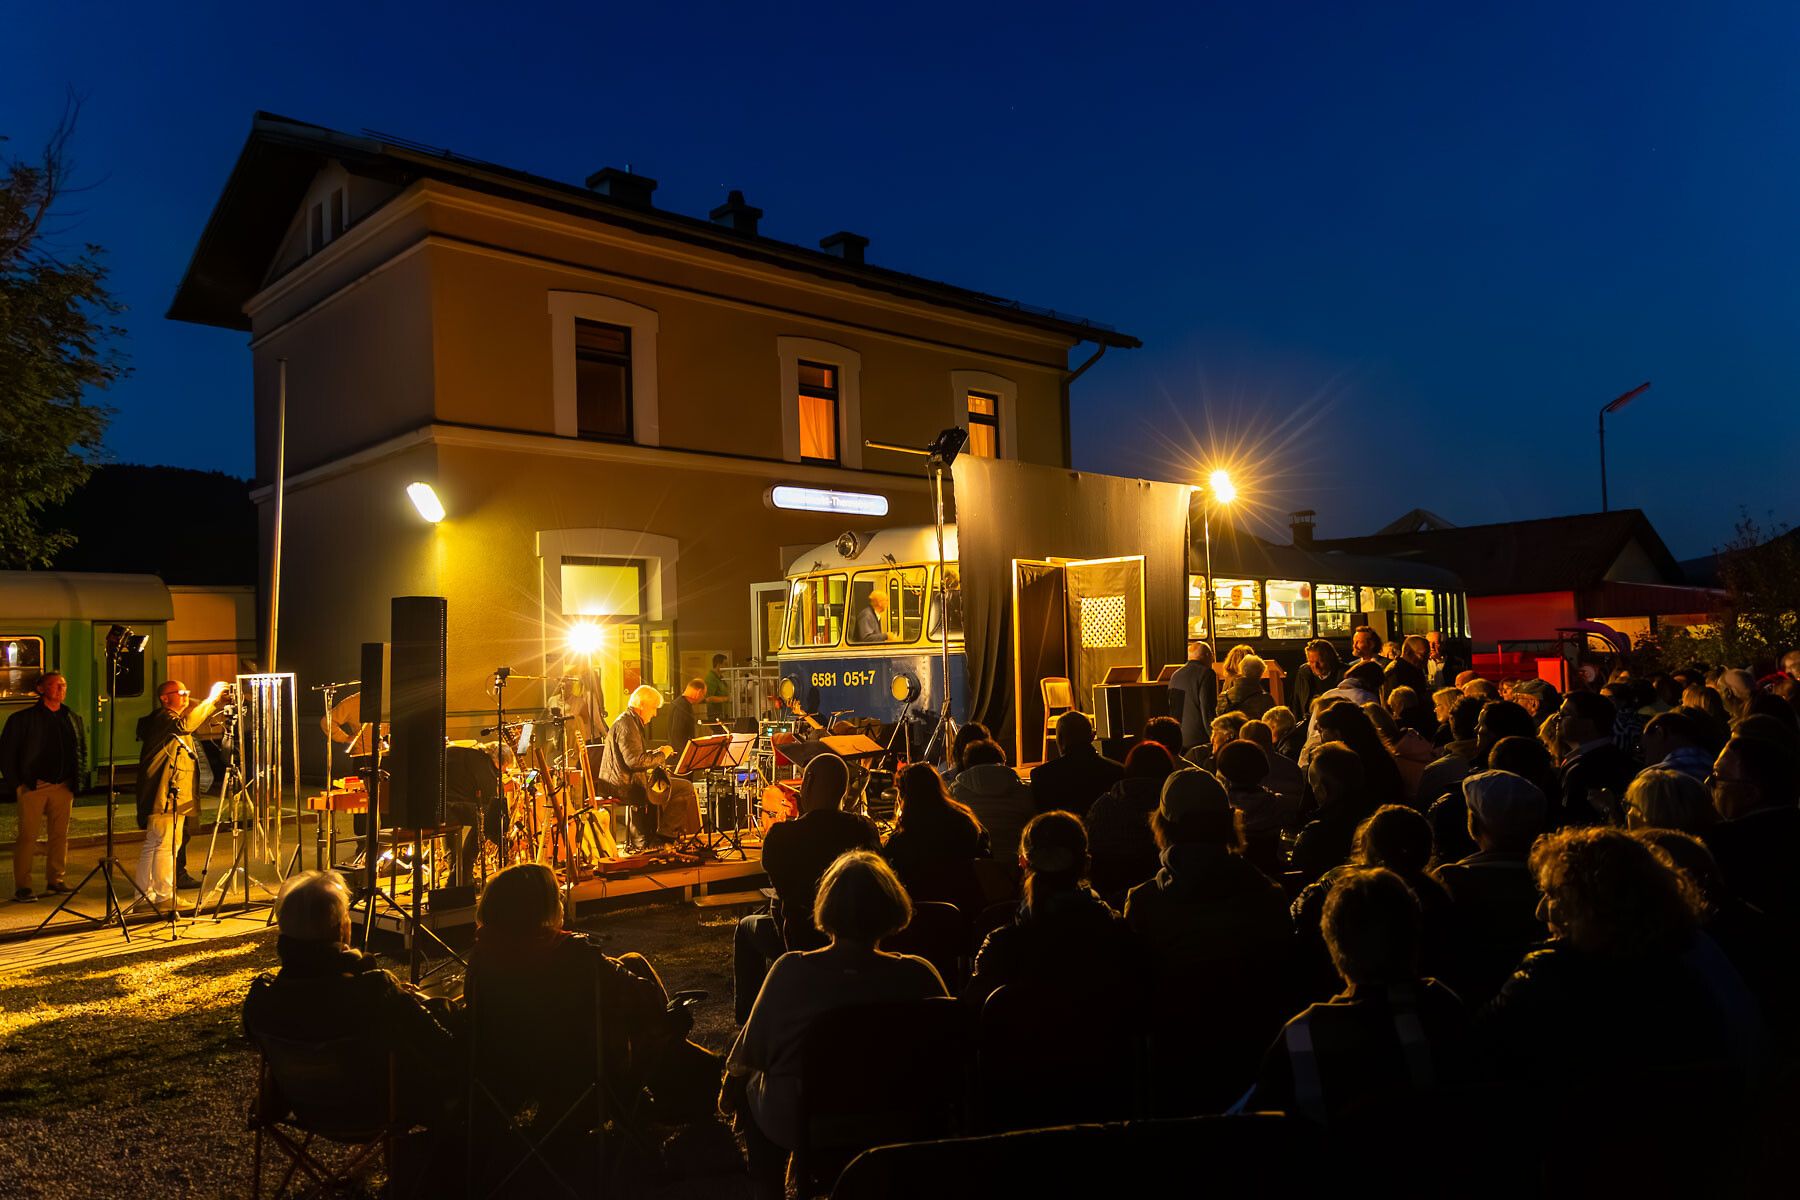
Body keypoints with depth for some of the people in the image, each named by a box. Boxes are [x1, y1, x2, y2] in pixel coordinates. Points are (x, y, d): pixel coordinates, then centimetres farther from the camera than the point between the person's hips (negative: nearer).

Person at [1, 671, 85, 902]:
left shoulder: (73, 719, 13)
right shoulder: (22, 718, -1)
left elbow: (82, 750, 21)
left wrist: (77, 778, 11)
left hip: (63, 787, 4)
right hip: (33, 786, -4)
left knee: (60, 835, 8)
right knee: (27, 837, -3)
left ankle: (55, 880, 18)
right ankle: (22, 886, 3)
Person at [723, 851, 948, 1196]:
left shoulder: (790, 969, -20)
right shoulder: (918, 975, -20)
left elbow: (750, 1052, -6)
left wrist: (728, 1090, 15)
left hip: (793, 1123, -1)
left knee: (749, 1083, 28)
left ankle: (768, 1189, 33)